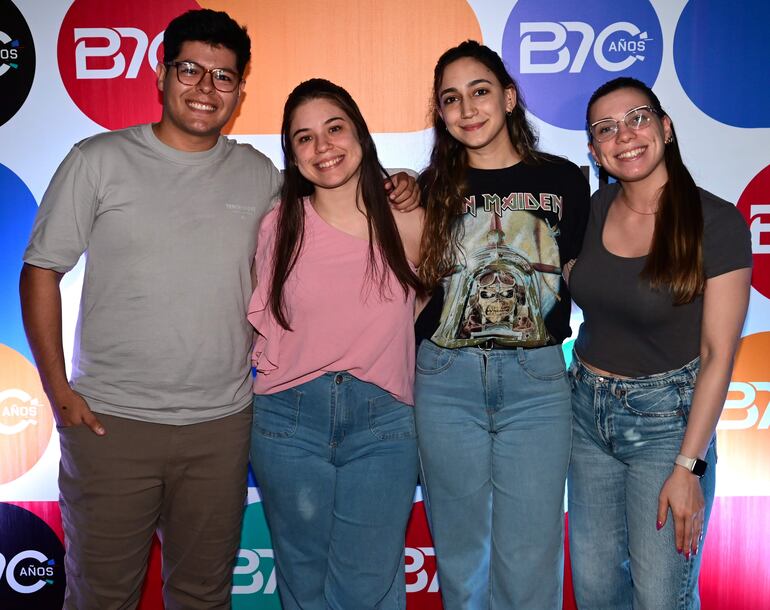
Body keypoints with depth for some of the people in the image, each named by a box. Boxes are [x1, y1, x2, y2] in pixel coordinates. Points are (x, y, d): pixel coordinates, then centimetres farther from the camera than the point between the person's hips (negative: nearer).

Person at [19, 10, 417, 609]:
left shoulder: (261, 176, 6)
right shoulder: (99, 161, -1)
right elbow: (41, 271, 1)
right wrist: (58, 389, -6)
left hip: (221, 424, 2)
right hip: (109, 421, -2)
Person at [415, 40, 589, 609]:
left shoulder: (564, 179, 3)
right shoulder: (431, 188, 6)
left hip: (536, 376, -1)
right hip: (446, 378, 1)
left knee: (528, 556, 3)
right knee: (461, 550, 13)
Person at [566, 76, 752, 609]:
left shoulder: (717, 223, -14)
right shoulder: (593, 209, 0)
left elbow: (718, 354, -13)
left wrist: (688, 466, -14)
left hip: (667, 417, -4)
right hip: (587, 410, 5)